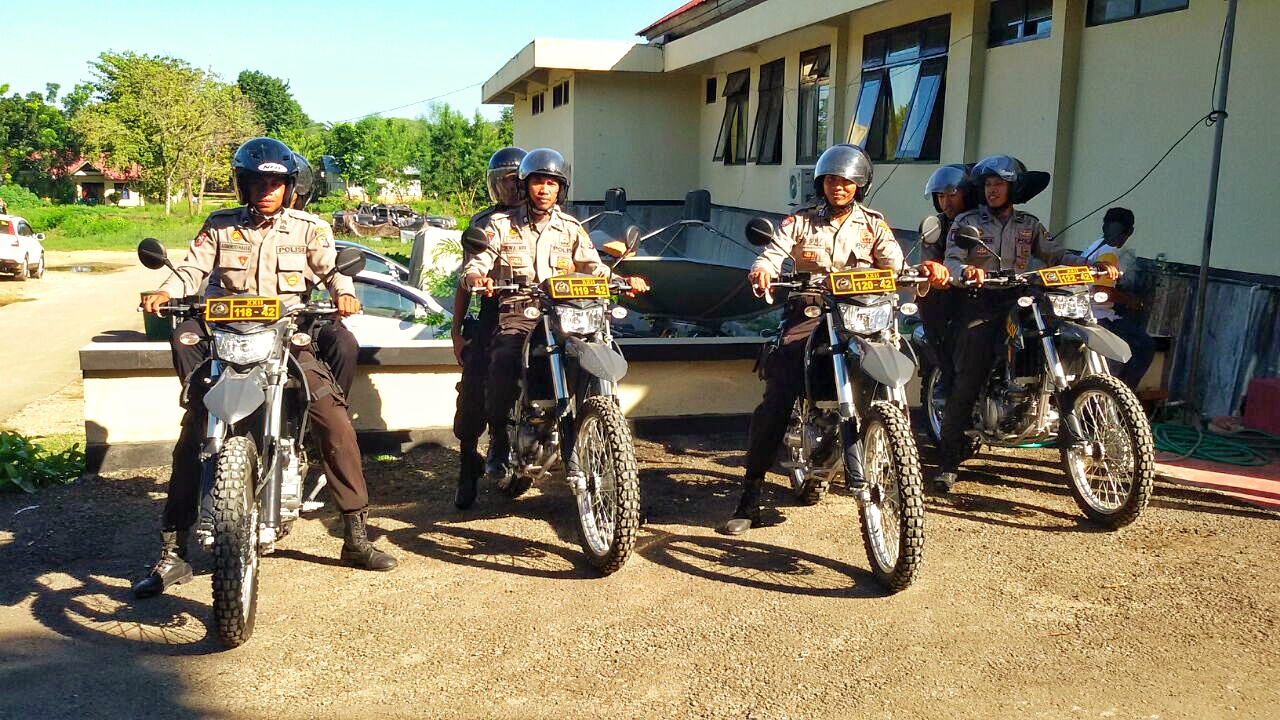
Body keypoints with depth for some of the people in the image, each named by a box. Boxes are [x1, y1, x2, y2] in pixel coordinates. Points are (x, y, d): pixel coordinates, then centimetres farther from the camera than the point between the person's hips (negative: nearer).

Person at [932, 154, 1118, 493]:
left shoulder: (1029, 225, 20)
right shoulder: (967, 222, 10)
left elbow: (1056, 255, 13)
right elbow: (951, 260, -2)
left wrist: (1095, 264, -3)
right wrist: (966, 270, -26)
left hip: (1018, 304, 4)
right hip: (979, 304, -4)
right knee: (966, 383, -14)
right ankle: (947, 462, -11)